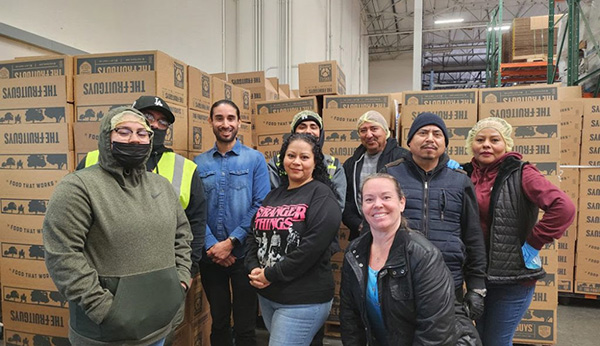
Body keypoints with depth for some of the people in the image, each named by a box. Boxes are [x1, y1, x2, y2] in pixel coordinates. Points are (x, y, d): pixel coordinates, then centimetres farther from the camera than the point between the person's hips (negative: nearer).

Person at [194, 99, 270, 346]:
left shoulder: (255, 159, -3)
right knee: (218, 322, 19)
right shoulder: (199, 164, 4)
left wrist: (231, 242, -14)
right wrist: (211, 245, -12)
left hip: (244, 254, -2)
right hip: (210, 257, 3)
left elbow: (261, 206, -9)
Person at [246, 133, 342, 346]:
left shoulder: (321, 195, -11)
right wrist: (253, 269, -8)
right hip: (266, 295, 7)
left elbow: (313, 246, -22)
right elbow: (254, 235, 10)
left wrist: (271, 274, -18)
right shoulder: (274, 195, 11)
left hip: (304, 300, -7)